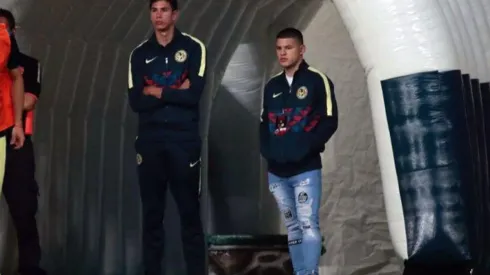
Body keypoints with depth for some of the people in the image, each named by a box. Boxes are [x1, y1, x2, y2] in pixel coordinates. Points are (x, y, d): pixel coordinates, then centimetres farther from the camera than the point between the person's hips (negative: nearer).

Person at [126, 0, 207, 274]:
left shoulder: (194, 47, 1)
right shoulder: (139, 54, 9)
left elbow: (194, 95, -11)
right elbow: (136, 102, -3)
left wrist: (156, 92, -6)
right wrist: (175, 93, -10)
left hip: (185, 141, -2)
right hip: (150, 142, 3)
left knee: (190, 213, 0)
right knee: (152, 214, 7)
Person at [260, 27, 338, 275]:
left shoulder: (317, 80, -2)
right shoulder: (272, 86, 14)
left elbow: (329, 121, -7)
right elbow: (263, 123, 17)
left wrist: (305, 148, -16)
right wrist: (266, 150, 0)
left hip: (306, 168, -5)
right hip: (276, 171, 5)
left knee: (308, 224, -10)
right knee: (293, 227, 11)